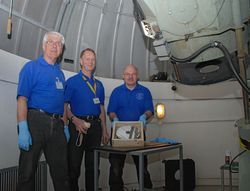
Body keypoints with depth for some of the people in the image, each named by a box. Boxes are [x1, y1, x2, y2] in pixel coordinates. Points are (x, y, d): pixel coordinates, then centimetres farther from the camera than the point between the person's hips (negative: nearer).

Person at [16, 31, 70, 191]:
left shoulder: (60, 73, 18)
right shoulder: (31, 67, 0)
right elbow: (22, 99, -10)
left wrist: (65, 126, 14)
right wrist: (23, 129, -18)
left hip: (57, 125, 6)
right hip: (35, 122, -5)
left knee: (61, 171, 11)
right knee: (27, 171, 3)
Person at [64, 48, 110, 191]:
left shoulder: (99, 84, 17)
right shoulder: (72, 81, 2)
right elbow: (64, 105, -5)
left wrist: (104, 130, 12)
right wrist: (75, 120, -21)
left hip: (95, 126, 5)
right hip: (78, 126, -4)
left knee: (93, 165, 11)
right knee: (74, 164, -1)